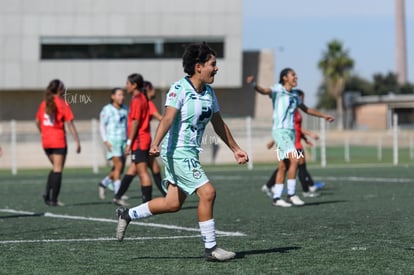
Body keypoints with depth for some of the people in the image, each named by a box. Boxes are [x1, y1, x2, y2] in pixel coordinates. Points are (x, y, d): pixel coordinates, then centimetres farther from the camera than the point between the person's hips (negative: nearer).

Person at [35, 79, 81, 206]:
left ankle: (47, 193, 4)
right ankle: (53, 199, -3)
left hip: (46, 142, 6)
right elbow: (70, 124, -13)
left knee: (55, 168, 19)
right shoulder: (62, 104, -9)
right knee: (58, 170, 0)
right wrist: (77, 141, -11)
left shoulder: (44, 103, 7)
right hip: (59, 141, -5)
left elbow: (37, 121, 14)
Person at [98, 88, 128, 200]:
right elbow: (102, 126, -3)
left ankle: (103, 183, 28)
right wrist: (105, 141, -11)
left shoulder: (125, 109, 9)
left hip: (123, 141, 6)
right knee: (118, 165, -15)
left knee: (120, 169, 6)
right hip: (112, 141, -6)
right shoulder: (107, 110, -6)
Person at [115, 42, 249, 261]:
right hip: (177, 151, -9)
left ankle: (127, 214, 28)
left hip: (191, 153, 9)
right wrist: (155, 144, -40)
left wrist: (235, 149, 25)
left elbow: (219, 124, 21)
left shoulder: (209, 92, 11)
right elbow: (168, 118, -26)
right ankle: (210, 248, -6)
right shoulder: (179, 89, -14)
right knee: (207, 193, -14)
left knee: (173, 204, 11)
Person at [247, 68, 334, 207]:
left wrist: (324, 116, 37)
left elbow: (306, 109, 31)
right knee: (294, 159, -19)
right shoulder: (278, 90, -6)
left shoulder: (294, 94, 15)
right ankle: (291, 194, -14)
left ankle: (276, 198, 11)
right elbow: (264, 91, -27)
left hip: (291, 132, 7)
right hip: (280, 131, -7)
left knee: (283, 167, 6)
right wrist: (253, 84, -48)